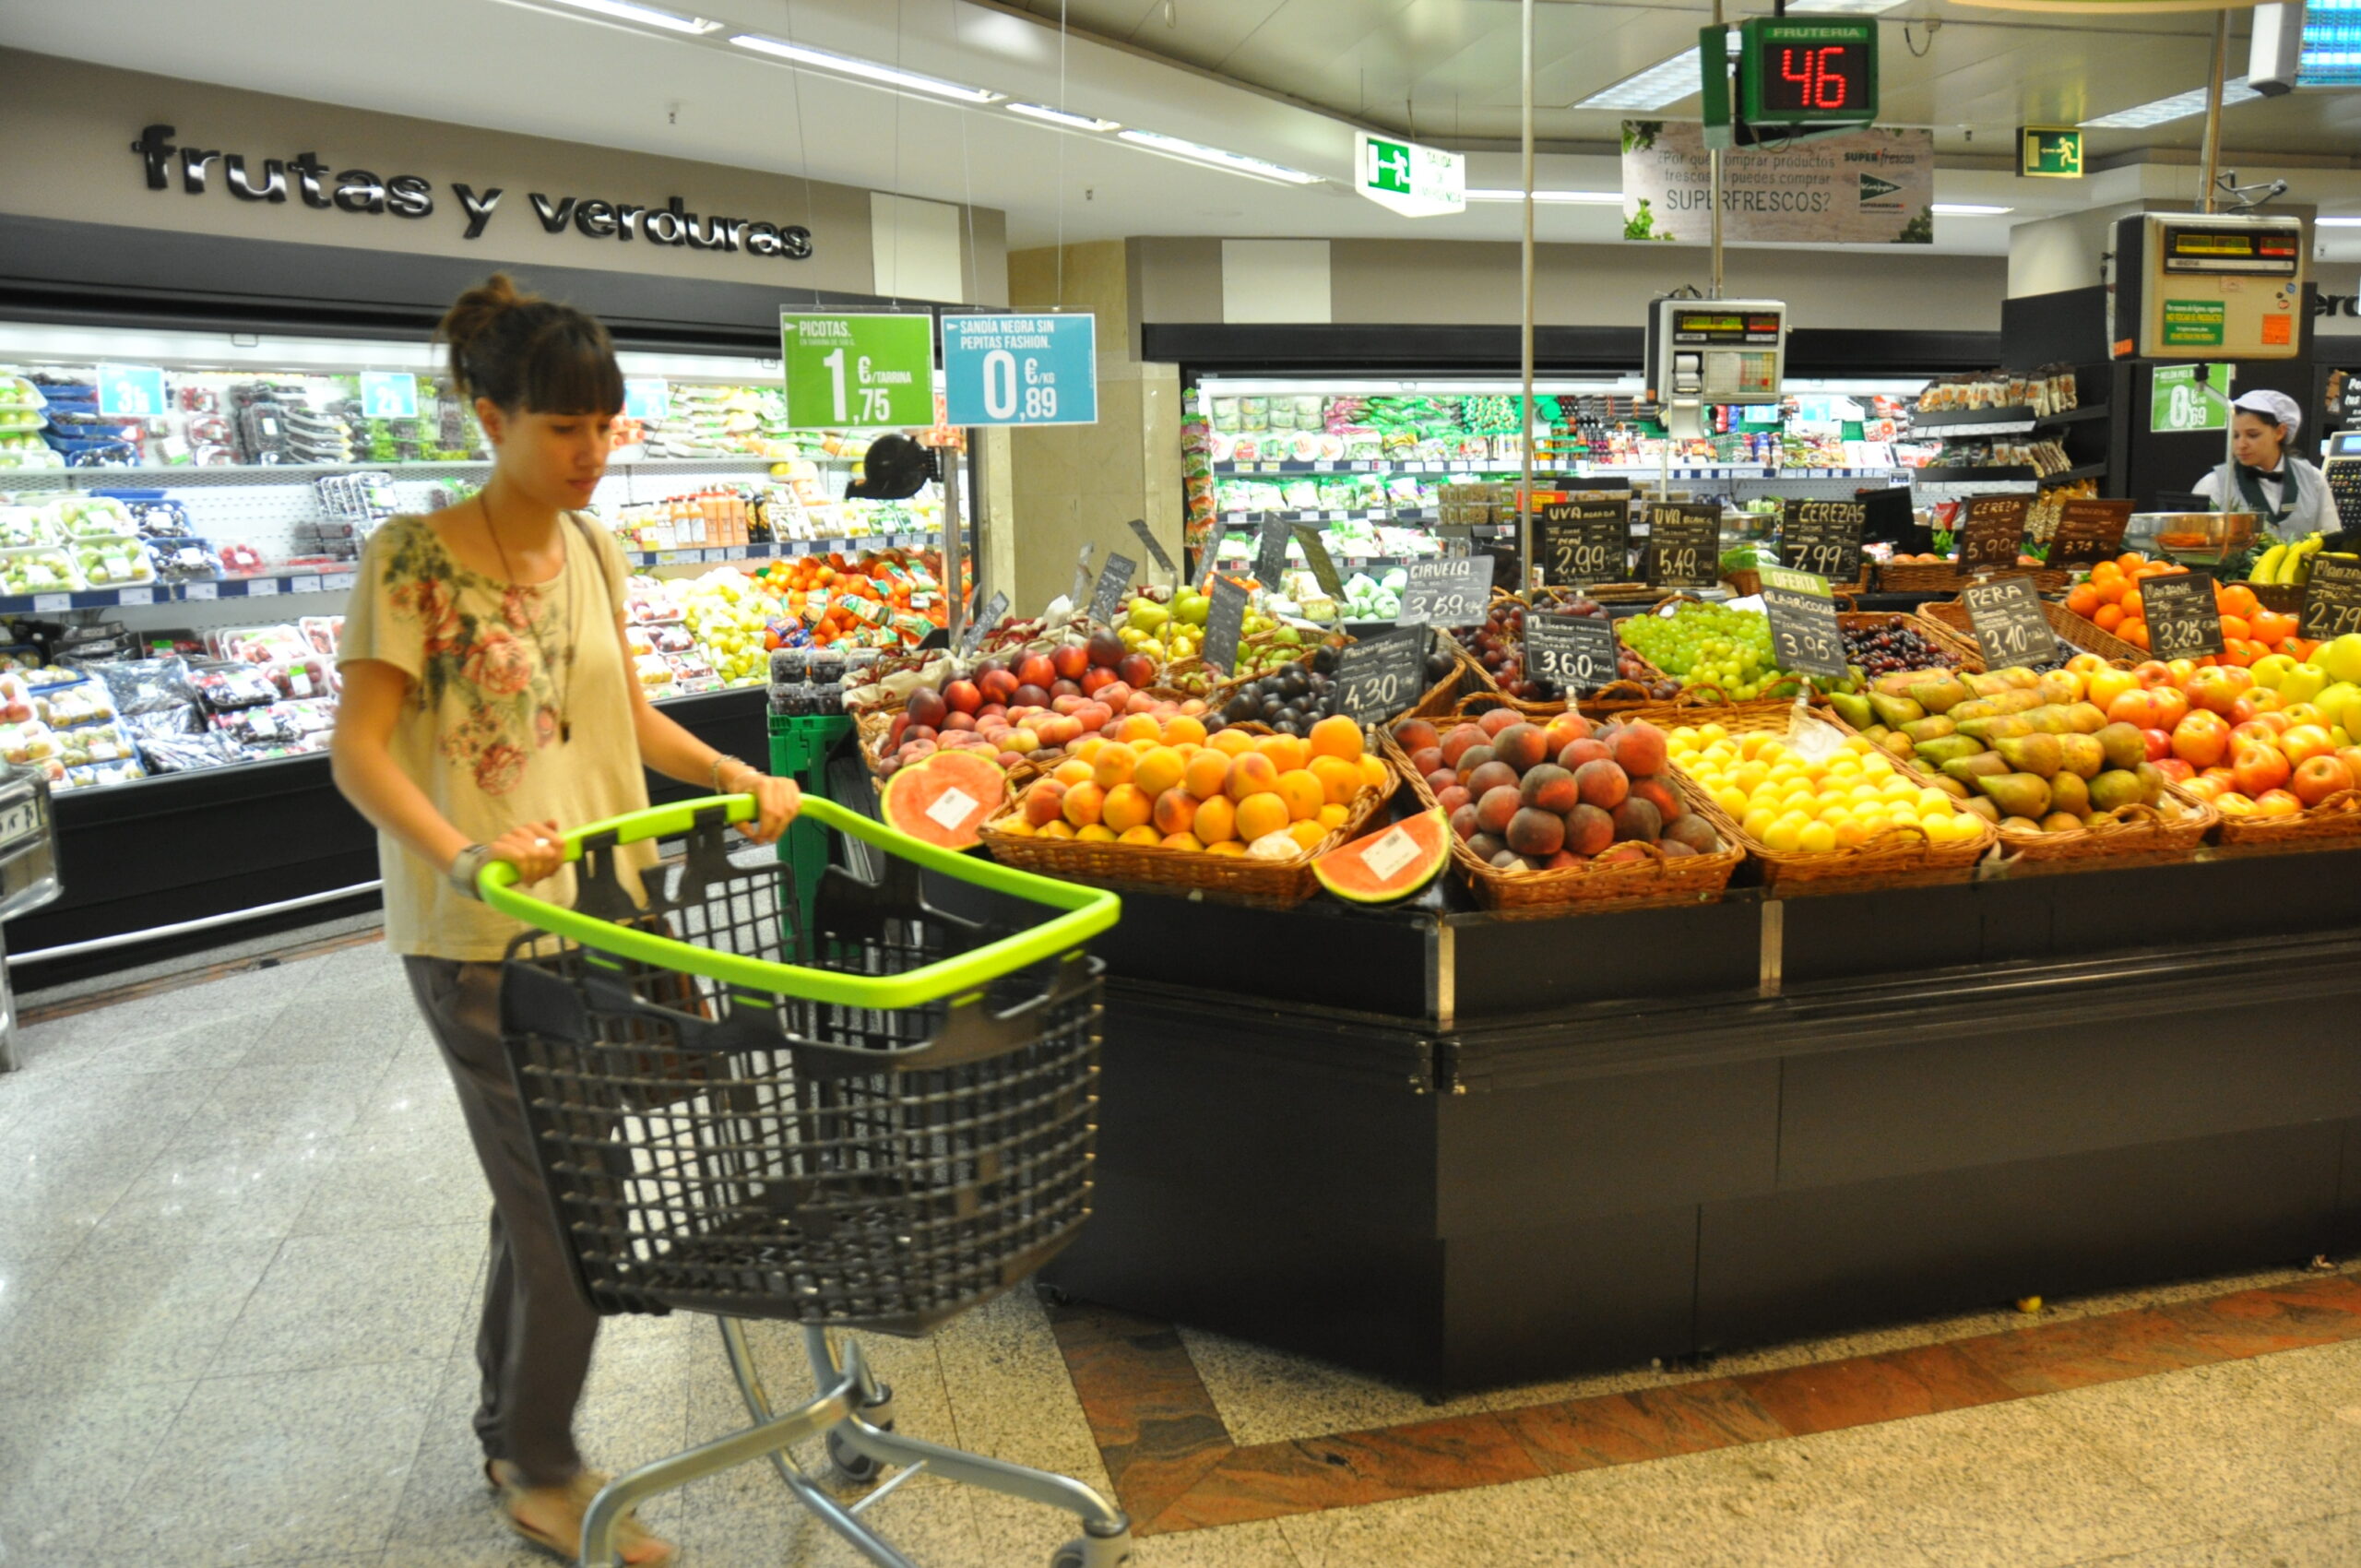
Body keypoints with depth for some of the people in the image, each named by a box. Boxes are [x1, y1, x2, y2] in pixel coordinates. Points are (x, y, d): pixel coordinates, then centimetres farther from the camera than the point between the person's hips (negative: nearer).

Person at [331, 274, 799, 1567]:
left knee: (543, 1187, 17)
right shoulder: (416, 558, -13)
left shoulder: (593, 552, 8)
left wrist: (738, 777, 1)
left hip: (600, 908, 7)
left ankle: (510, 1435, 38)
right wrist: (465, 854, -33)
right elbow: (358, 747, -17)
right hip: (479, 934, -6)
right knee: (570, 1199, -1)